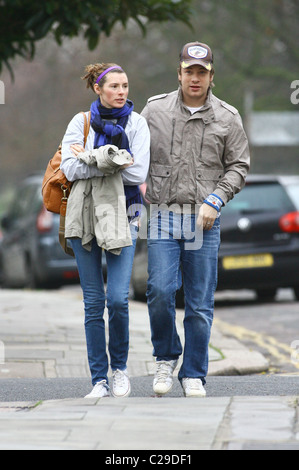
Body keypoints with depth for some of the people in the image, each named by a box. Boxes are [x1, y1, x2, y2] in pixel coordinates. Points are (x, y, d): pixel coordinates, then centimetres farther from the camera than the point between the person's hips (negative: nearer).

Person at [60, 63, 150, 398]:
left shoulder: (135, 123, 4)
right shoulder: (81, 122, 6)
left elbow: (138, 173, -7)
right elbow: (70, 169, -7)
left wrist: (90, 158, -10)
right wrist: (111, 159, -16)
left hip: (121, 216, -1)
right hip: (84, 216, 1)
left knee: (118, 298, -12)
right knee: (93, 302, 1)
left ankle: (119, 367, 10)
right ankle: (99, 380, 6)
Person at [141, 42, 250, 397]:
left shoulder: (227, 118, 5)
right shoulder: (155, 110, 6)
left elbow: (238, 167, 6)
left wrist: (215, 200, -7)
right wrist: (141, 181, 1)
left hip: (204, 221, 0)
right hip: (164, 215, 0)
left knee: (200, 303, 1)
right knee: (160, 291, -13)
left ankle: (194, 375, 12)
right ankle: (166, 357, 10)